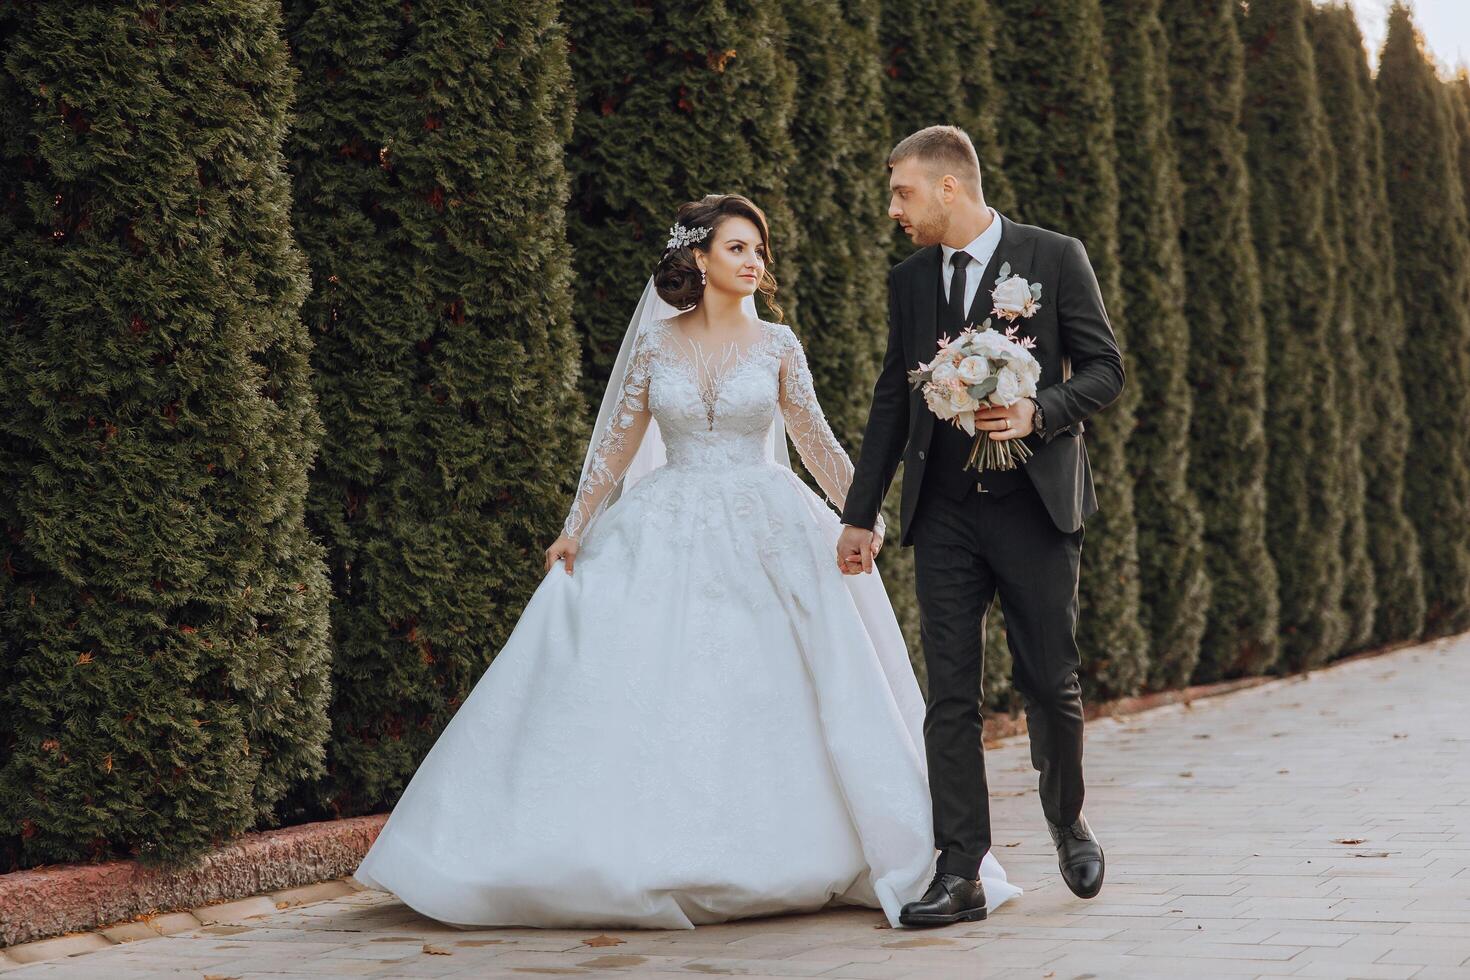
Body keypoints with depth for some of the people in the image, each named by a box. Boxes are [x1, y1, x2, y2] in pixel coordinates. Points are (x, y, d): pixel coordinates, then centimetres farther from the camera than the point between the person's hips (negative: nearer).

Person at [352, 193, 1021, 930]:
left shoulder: (776, 344, 4)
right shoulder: (656, 344, 4)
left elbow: (815, 440, 3)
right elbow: (616, 442, 7)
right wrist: (575, 530, 4)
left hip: (765, 534, 0)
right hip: (668, 535, 0)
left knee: (773, 700, -5)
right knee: (646, 698, -4)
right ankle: (639, 859, 5)